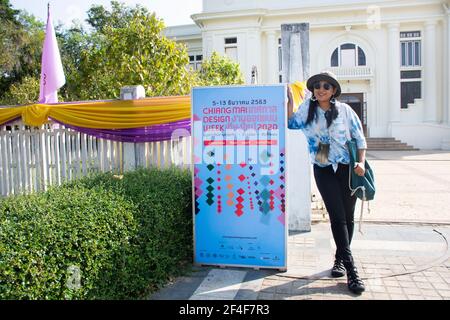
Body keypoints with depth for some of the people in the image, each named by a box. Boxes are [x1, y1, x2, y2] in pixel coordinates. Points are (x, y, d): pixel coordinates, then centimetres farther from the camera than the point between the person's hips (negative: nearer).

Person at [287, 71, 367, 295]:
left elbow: (359, 137, 3)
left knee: (348, 217, 7)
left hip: (347, 168, 1)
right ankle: (351, 269, -3)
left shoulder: (344, 110, 0)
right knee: (337, 217, -6)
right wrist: (289, 100, 5)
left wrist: (361, 162, -9)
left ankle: (340, 258, 27)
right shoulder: (308, 107, 4)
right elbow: (292, 124, 13)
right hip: (324, 170, 0)